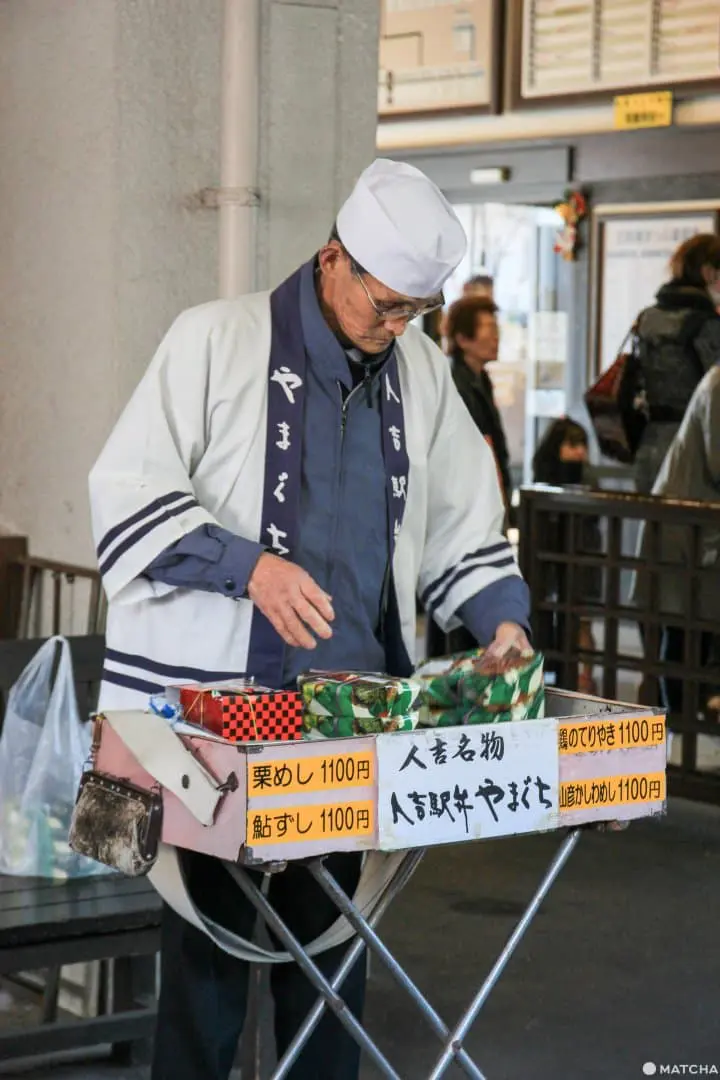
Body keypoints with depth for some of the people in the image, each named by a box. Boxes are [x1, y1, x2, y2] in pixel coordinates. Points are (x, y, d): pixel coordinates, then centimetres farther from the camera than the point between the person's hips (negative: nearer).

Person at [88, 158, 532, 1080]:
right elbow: (128, 496, -8)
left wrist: (501, 617, 2)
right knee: (209, 932, 0)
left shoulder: (421, 374, 12)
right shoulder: (216, 340, -4)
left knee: (330, 934, 10)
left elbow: (463, 528, 19)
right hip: (211, 695, -4)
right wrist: (249, 566, -20)